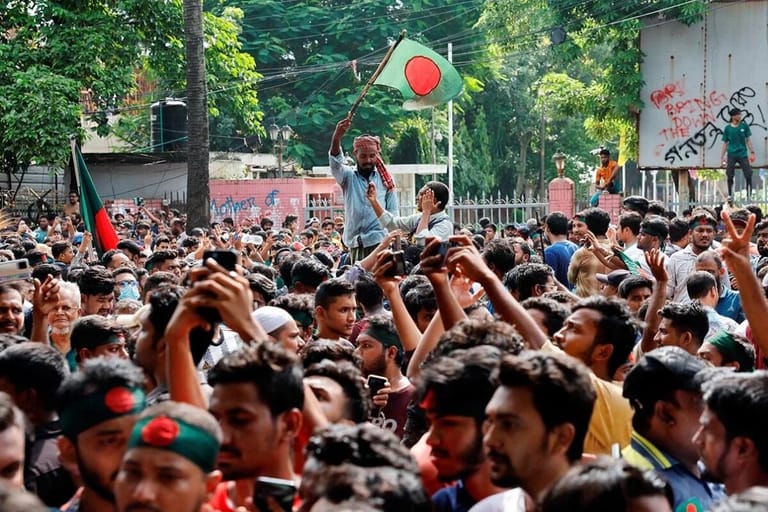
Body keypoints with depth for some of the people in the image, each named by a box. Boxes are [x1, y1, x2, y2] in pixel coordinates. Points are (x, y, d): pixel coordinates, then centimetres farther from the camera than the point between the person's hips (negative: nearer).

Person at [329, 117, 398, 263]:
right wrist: (337, 136, -34)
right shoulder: (348, 177, 7)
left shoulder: (385, 179, 8)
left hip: (380, 241, -1)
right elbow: (335, 162, -14)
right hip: (355, 243, 1)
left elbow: (393, 214, 8)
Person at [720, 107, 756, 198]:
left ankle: (749, 196, 2)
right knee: (730, 176, 3)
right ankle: (730, 195, 16)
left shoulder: (744, 126, 1)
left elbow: (748, 140, 5)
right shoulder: (727, 128, 0)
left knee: (748, 175, -5)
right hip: (731, 155, 0)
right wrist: (722, 156, 2)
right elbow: (725, 143, 5)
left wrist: (752, 152, -2)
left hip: (743, 154, 0)